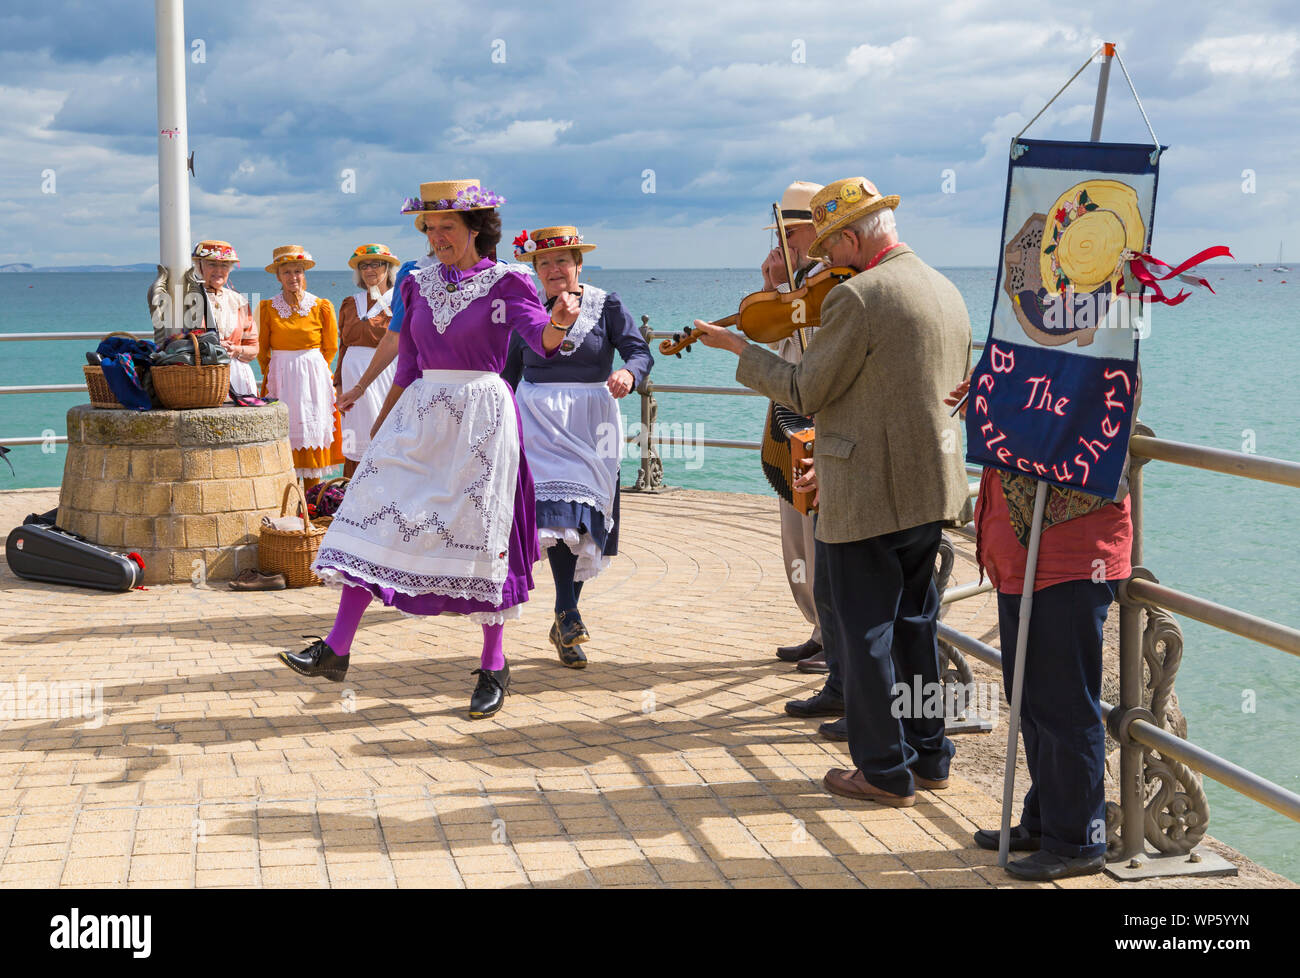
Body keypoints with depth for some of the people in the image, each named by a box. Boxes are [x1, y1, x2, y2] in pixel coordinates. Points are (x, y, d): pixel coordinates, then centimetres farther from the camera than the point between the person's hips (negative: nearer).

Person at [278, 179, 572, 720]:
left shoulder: (505, 282, -3)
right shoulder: (419, 284, 12)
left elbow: (540, 337, -20)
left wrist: (559, 322, -43)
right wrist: (379, 429, 18)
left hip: (481, 416, -5)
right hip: (421, 413, 5)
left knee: (479, 534, -2)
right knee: (376, 518, -4)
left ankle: (494, 666, 10)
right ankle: (336, 649, -2)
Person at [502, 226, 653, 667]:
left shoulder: (606, 305, 3)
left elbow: (640, 351, -6)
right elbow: (509, 372, 14)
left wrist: (628, 373, -29)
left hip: (591, 423, 1)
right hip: (540, 422, -1)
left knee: (585, 521, 4)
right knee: (556, 509, -19)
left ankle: (564, 625, 16)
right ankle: (567, 614, -21)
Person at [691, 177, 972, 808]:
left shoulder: (857, 298, -17)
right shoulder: (946, 292, 10)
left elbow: (805, 393, -13)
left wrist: (739, 348, -1)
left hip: (869, 496, -8)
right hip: (933, 488, 8)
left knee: (865, 632, 3)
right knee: (914, 622, 19)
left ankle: (885, 771, 10)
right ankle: (929, 756, 27)